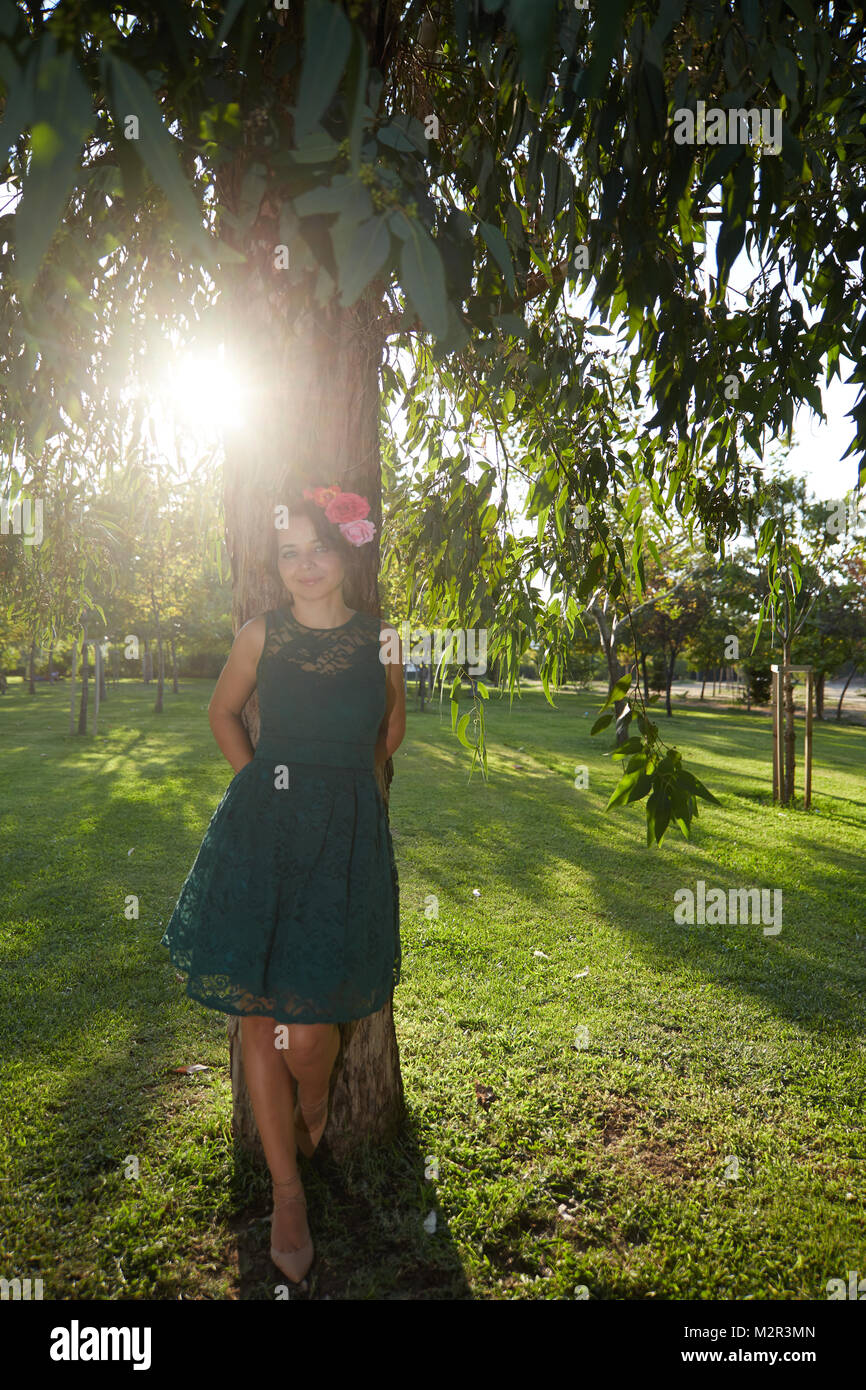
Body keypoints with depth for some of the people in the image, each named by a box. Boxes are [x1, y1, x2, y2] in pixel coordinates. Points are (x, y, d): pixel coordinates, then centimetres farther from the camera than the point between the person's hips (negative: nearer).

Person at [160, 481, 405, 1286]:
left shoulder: (379, 639, 2)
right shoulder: (262, 634, 2)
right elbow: (223, 713, 17)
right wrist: (265, 782, 9)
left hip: (346, 838, -1)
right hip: (260, 833, 1)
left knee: (307, 1024, -3)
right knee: (258, 1015, 6)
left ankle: (315, 1104, 37)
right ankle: (287, 1191, 27)